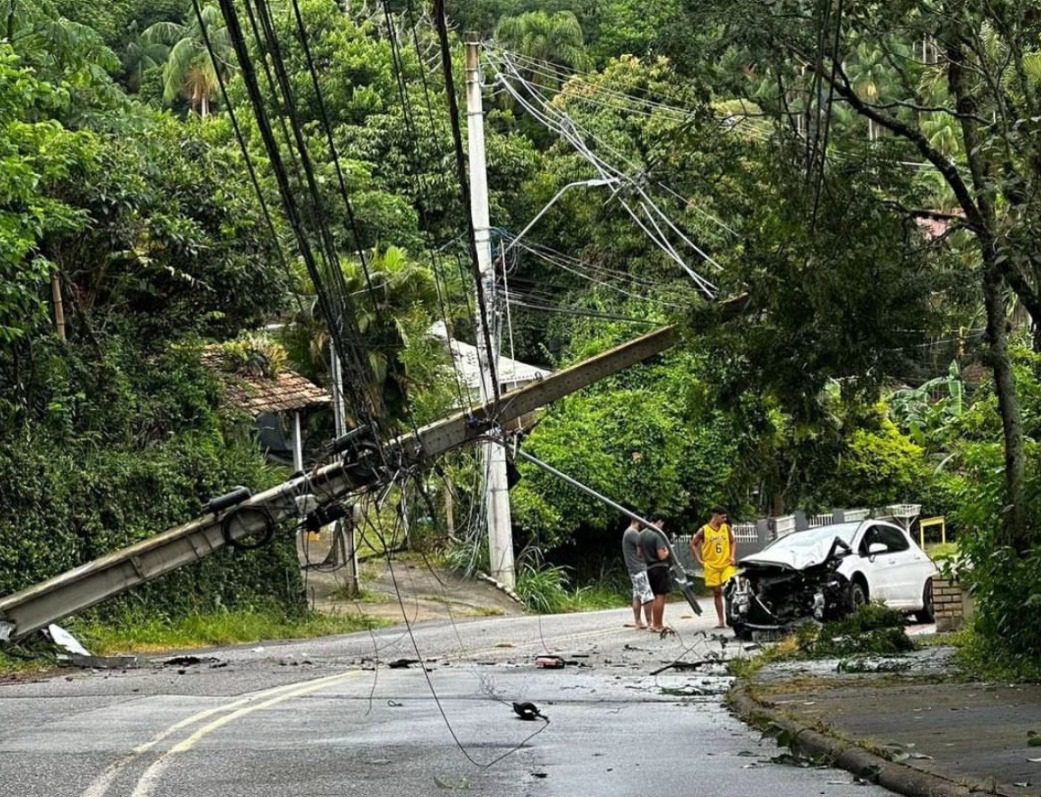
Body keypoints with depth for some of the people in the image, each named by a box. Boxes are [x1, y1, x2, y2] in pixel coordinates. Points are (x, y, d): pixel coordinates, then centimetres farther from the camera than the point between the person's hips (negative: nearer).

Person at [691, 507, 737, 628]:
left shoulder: (726, 528, 3)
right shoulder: (704, 530, -5)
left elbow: (732, 542, 15)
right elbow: (693, 544, 4)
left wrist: (733, 556, 1)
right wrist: (699, 560, -1)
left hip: (727, 564, 1)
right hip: (712, 566, -1)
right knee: (717, 593, 4)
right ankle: (721, 621, 9)